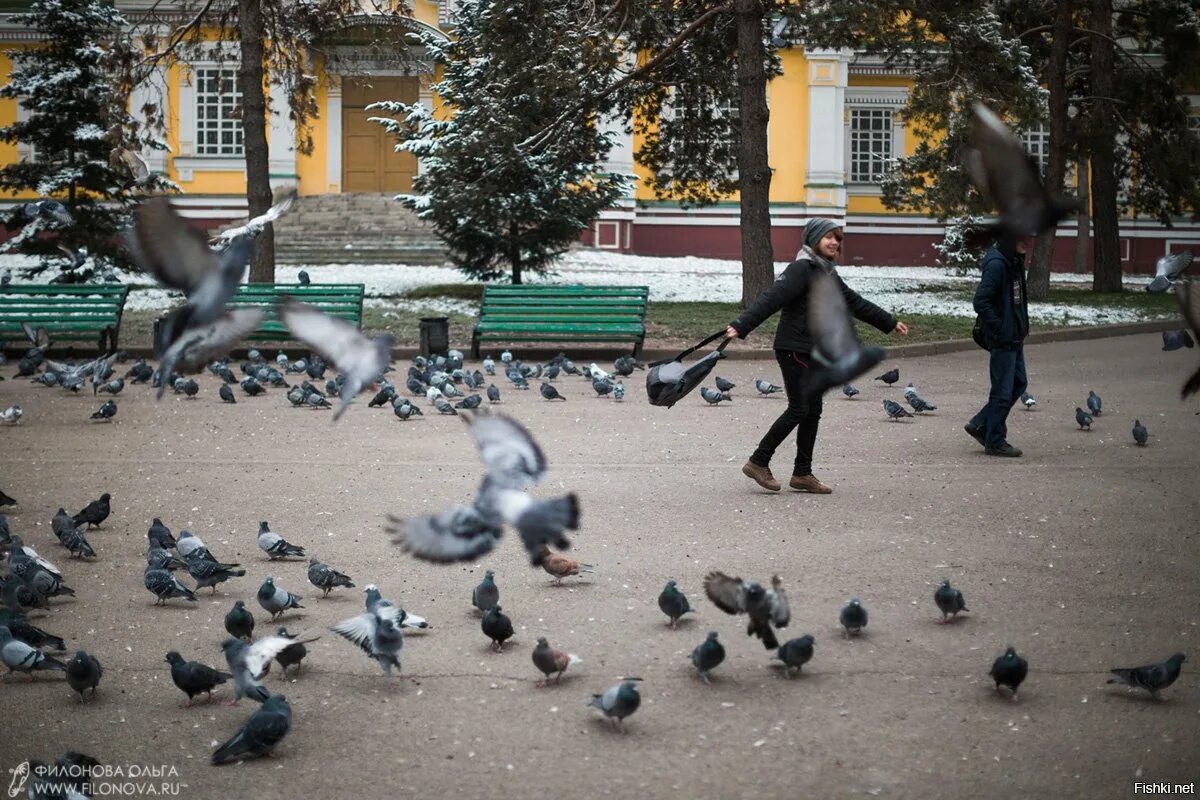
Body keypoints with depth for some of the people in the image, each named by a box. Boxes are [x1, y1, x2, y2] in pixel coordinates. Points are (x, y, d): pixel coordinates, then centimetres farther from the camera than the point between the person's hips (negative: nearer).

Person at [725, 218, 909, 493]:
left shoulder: (827, 273, 15)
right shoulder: (802, 268, -13)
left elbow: (855, 303, 27)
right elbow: (771, 298, -25)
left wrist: (891, 323, 34)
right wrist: (741, 326, -36)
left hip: (813, 352, 9)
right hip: (793, 349, -9)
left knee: (813, 412, 9)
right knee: (798, 409, -9)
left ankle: (802, 473, 15)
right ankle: (758, 462, 0)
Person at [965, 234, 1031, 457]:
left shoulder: (1015, 262, 10)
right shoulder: (997, 264, -19)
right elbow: (981, 302, -24)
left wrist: (1021, 327, 10)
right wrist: (999, 330, -20)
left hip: (1015, 338, 9)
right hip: (1003, 340, -9)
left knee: (1018, 383, 16)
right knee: (1003, 391, -1)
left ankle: (980, 425, 24)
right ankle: (995, 441, 11)